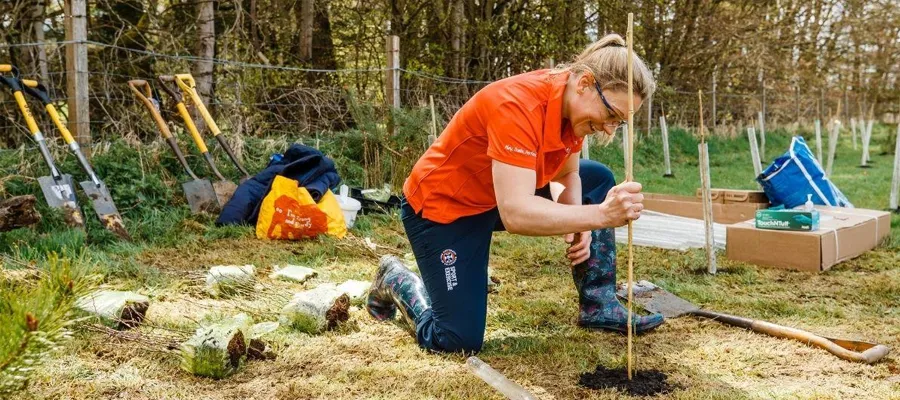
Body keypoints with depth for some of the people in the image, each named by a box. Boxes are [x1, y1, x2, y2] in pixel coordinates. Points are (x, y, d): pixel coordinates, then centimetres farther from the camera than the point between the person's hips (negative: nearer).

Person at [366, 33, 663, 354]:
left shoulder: (575, 104, -8)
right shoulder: (518, 104, -34)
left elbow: (569, 174, 5)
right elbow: (515, 214, -42)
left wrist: (578, 226, -14)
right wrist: (600, 214, -48)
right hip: (443, 206, -8)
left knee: (600, 180, 5)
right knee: (460, 341, -11)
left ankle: (598, 307, 9)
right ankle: (395, 280, 17)